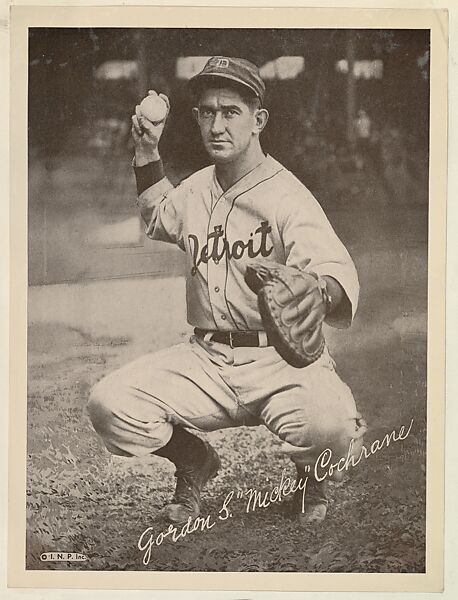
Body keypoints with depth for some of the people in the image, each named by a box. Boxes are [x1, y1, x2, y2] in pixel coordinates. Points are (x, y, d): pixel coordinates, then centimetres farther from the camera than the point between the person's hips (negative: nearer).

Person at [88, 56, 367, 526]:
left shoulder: (287, 195, -10)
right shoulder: (194, 190, 11)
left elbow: (335, 267, -30)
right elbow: (158, 219, 37)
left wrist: (320, 293, -54)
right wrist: (146, 153, 26)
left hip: (281, 360, -5)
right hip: (205, 359, 5)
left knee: (329, 423, -35)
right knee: (109, 403, -17)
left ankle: (312, 475, 7)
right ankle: (194, 464, 15)